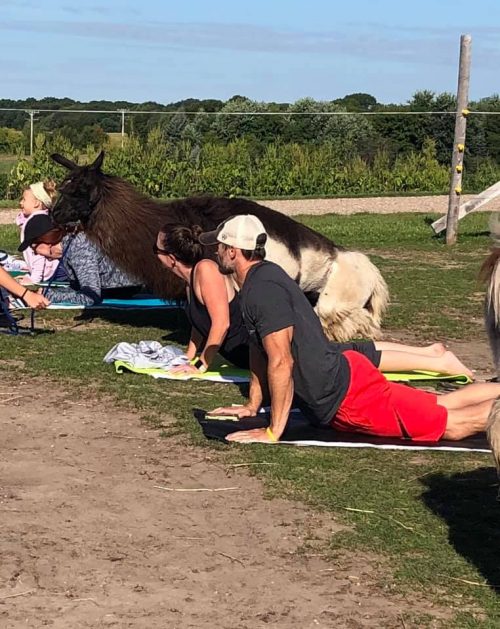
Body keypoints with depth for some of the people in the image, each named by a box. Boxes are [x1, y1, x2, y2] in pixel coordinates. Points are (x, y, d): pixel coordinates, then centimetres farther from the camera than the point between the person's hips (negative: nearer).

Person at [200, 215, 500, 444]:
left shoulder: (263, 289, -20)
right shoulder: (263, 276, 11)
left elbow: (281, 362, -24)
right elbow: (260, 349, 20)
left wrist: (273, 432, -20)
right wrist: (252, 406, 19)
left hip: (346, 396, -10)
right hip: (343, 374, 10)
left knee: (454, 424, -9)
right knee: (446, 405, 16)